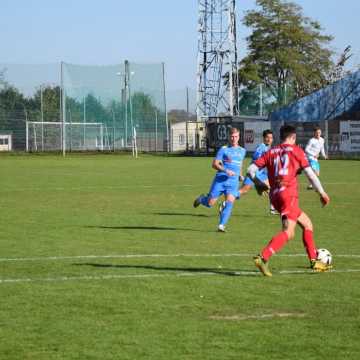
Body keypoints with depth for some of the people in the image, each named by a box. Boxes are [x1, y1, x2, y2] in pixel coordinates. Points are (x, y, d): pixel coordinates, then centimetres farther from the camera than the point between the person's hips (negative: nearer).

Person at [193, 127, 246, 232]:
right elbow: (214, 164, -5)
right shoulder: (224, 149, 0)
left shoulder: (242, 151, 16)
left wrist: (240, 175, 24)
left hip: (233, 181, 3)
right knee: (210, 203, -2)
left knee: (229, 203, -17)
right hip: (220, 180, -3)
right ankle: (201, 199, 33)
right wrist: (226, 170, -19)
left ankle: (221, 225, -14)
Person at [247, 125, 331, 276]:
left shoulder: (271, 152, 16)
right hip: (289, 193, -7)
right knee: (288, 232, -15)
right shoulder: (296, 150, 5)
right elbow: (310, 174, 0)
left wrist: (259, 183, 25)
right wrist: (322, 193, 8)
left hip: (275, 195, 7)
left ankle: (314, 261, 20)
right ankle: (263, 258, -33)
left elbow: (251, 170, 8)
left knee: (307, 223, 20)